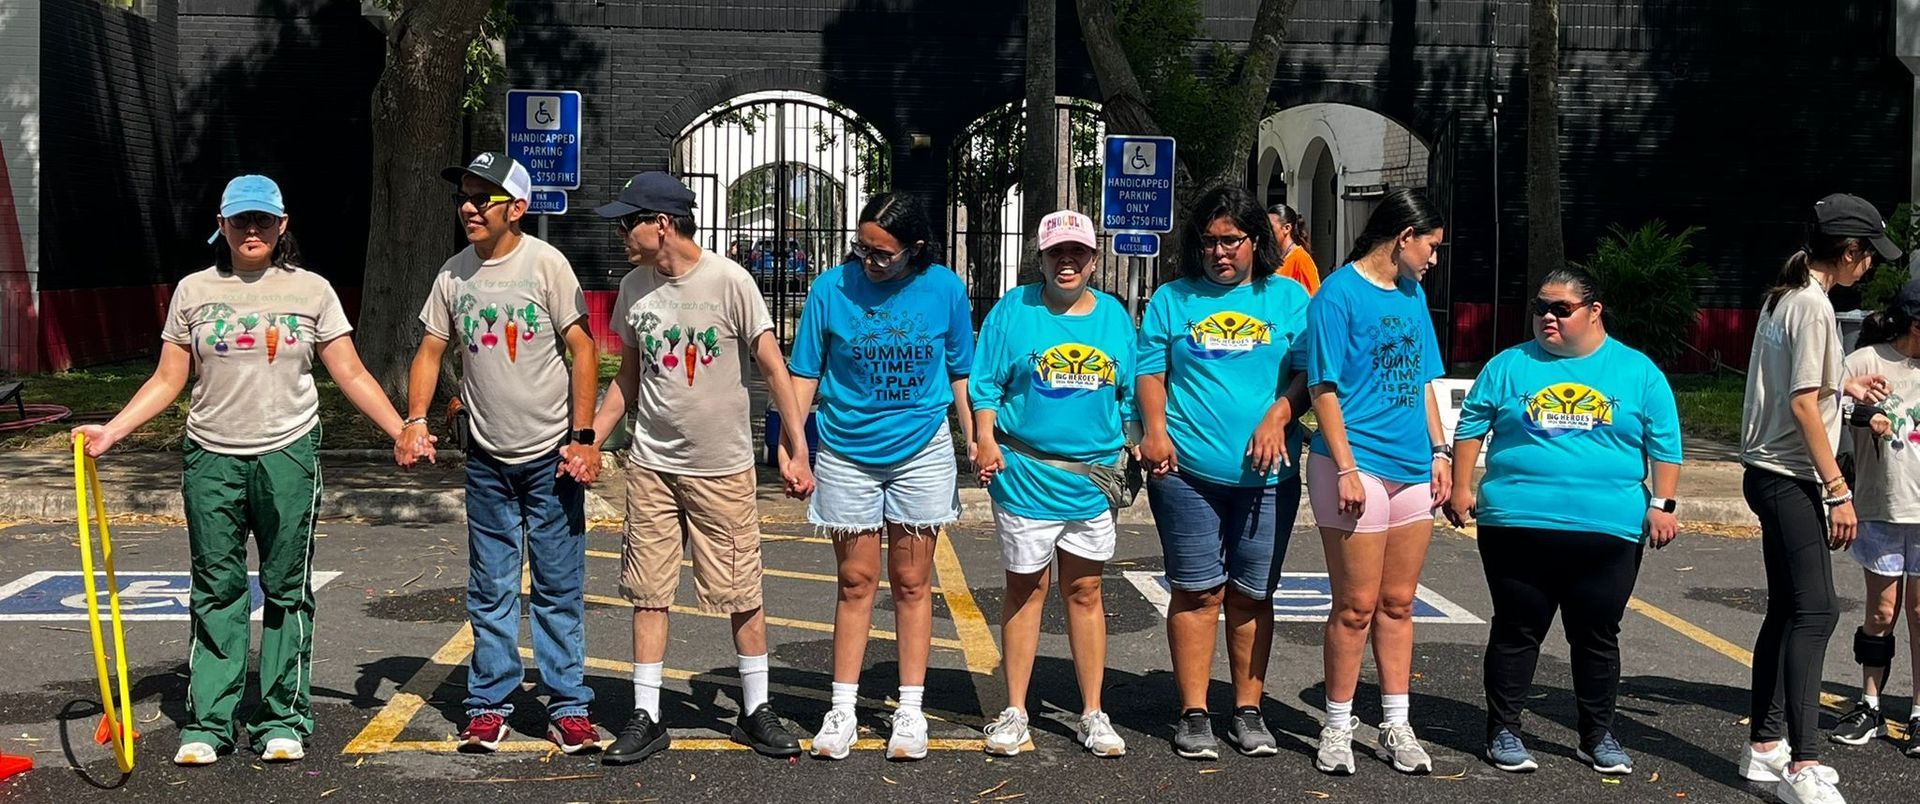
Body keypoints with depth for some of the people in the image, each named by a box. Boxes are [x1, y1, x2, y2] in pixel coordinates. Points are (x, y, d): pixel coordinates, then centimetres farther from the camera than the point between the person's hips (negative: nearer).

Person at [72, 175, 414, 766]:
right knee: (216, 591, 5)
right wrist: (111, 430, -2)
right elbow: (167, 381, 8)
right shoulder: (194, 292, 6)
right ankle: (207, 724, 10)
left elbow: (351, 375, 4)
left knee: (286, 590, 4)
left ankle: (283, 720, 13)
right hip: (211, 457, 1)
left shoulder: (311, 291, 4)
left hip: (288, 455, -1)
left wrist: (401, 431, -4)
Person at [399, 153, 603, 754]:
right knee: (490, 590, 10)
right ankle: (489, 706, 18)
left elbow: (581, 348, -8)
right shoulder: (454, 274, 4)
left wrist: (583, 438, -13)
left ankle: (568, 707, 10)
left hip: (551, 455, -4)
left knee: (558, 587, 2)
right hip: (487, 458, 4)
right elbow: (431, 349, 11)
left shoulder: (545, 263, -8)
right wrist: (416, 418, -5)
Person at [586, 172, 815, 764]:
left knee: (742, 595, 4)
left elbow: (773, 367, -7)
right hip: (651, 465, 4)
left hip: (722, 467, -4)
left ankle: (756, 711, 18)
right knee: (648, 594, 5)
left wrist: (798, 450, -10)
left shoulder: (728, 281, -11)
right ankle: (646, 718, 13)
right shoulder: (634, 288, 4)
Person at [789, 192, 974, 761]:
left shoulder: (944, 288, -5)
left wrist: (976, 442, 0)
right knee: (856, 584, 5)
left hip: (921, 453, 0)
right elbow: (805, 374, -1)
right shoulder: (832, 287, -7)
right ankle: (842, 711, 13)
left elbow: (960, 371, 5)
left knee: (911, 584, 7)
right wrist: (790, 443, -10)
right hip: (846, 454, 0)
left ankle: (910, 710, 15)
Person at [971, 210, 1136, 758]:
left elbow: (1131, 395, 14)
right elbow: (984, 385, -2)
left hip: (1093, 479, 2)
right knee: (1026, 588, 6)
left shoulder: (1114, 316, 8)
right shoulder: (1014, 311, -1)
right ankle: (1015, 713, 15)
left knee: (1085, 592, 8)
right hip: (1025, 476, -2)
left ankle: (1093, 714, 16)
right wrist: (985, 440, -14)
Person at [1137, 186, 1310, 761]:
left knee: (1252, 594, 6)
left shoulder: (1288, 298, 10)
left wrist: (1277, 417, -12)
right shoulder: (1172, 300, 11)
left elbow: (1308, 370, 5)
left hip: (1266, 472, 1)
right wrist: (1155, 431, -9)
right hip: (1187, 470, -1)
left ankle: (1248, 711, 17)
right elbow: (1151, 370, 7)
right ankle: (1194, 714, 7)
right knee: (1198, 591, 0)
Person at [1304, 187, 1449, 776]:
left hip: (1413, 469, 7)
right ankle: (1337, 728, 11)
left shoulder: (1413, 294, 14)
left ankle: (1396, 727, 19)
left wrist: (1439, 450, 10)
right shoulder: (1339, 293, -8)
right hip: (1357, 467, -7)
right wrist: (1345, 469, -16)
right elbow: (1325, 389, -11)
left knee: (1398, 603, 11)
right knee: (1357, 606, -1)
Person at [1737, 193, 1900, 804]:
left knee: (1787, 610, 13)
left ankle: (1765, 746, 18)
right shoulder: (1812, 305, -15)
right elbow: (1803, 406, -20)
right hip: (1791, 479, -10)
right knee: (1815, 611, -14)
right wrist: (1839, 489, -19)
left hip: (1773, 477, 10)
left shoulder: (1783, 297, 13)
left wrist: (1843, 387, 27)